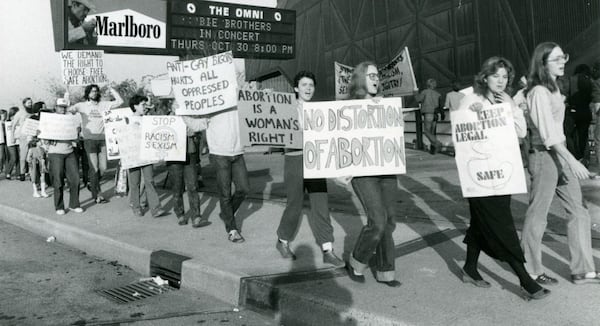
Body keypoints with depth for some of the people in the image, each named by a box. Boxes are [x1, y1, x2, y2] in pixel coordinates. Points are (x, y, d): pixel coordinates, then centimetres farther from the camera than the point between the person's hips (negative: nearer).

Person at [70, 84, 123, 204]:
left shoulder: (104, 104, 10)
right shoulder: (82, 105, 4)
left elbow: (120, 101, 9)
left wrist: (113, 90, 9)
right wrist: (66, 99, -20)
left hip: (102, 139, 3)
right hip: (89, 139, -3)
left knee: (103, 168, 4)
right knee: (94, 168, -4)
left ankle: (93, 184, 32)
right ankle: (96, 194, 8)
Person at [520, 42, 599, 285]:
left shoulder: (554, 88, 13)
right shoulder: (539, 92, -15)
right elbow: (548, 132, -23)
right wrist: (572, 160, -28)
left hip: (560, 154, 9)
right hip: (544, 156, -9)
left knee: (578, 212, 10)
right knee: (538, 215, 2)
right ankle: (531, 271, 15)